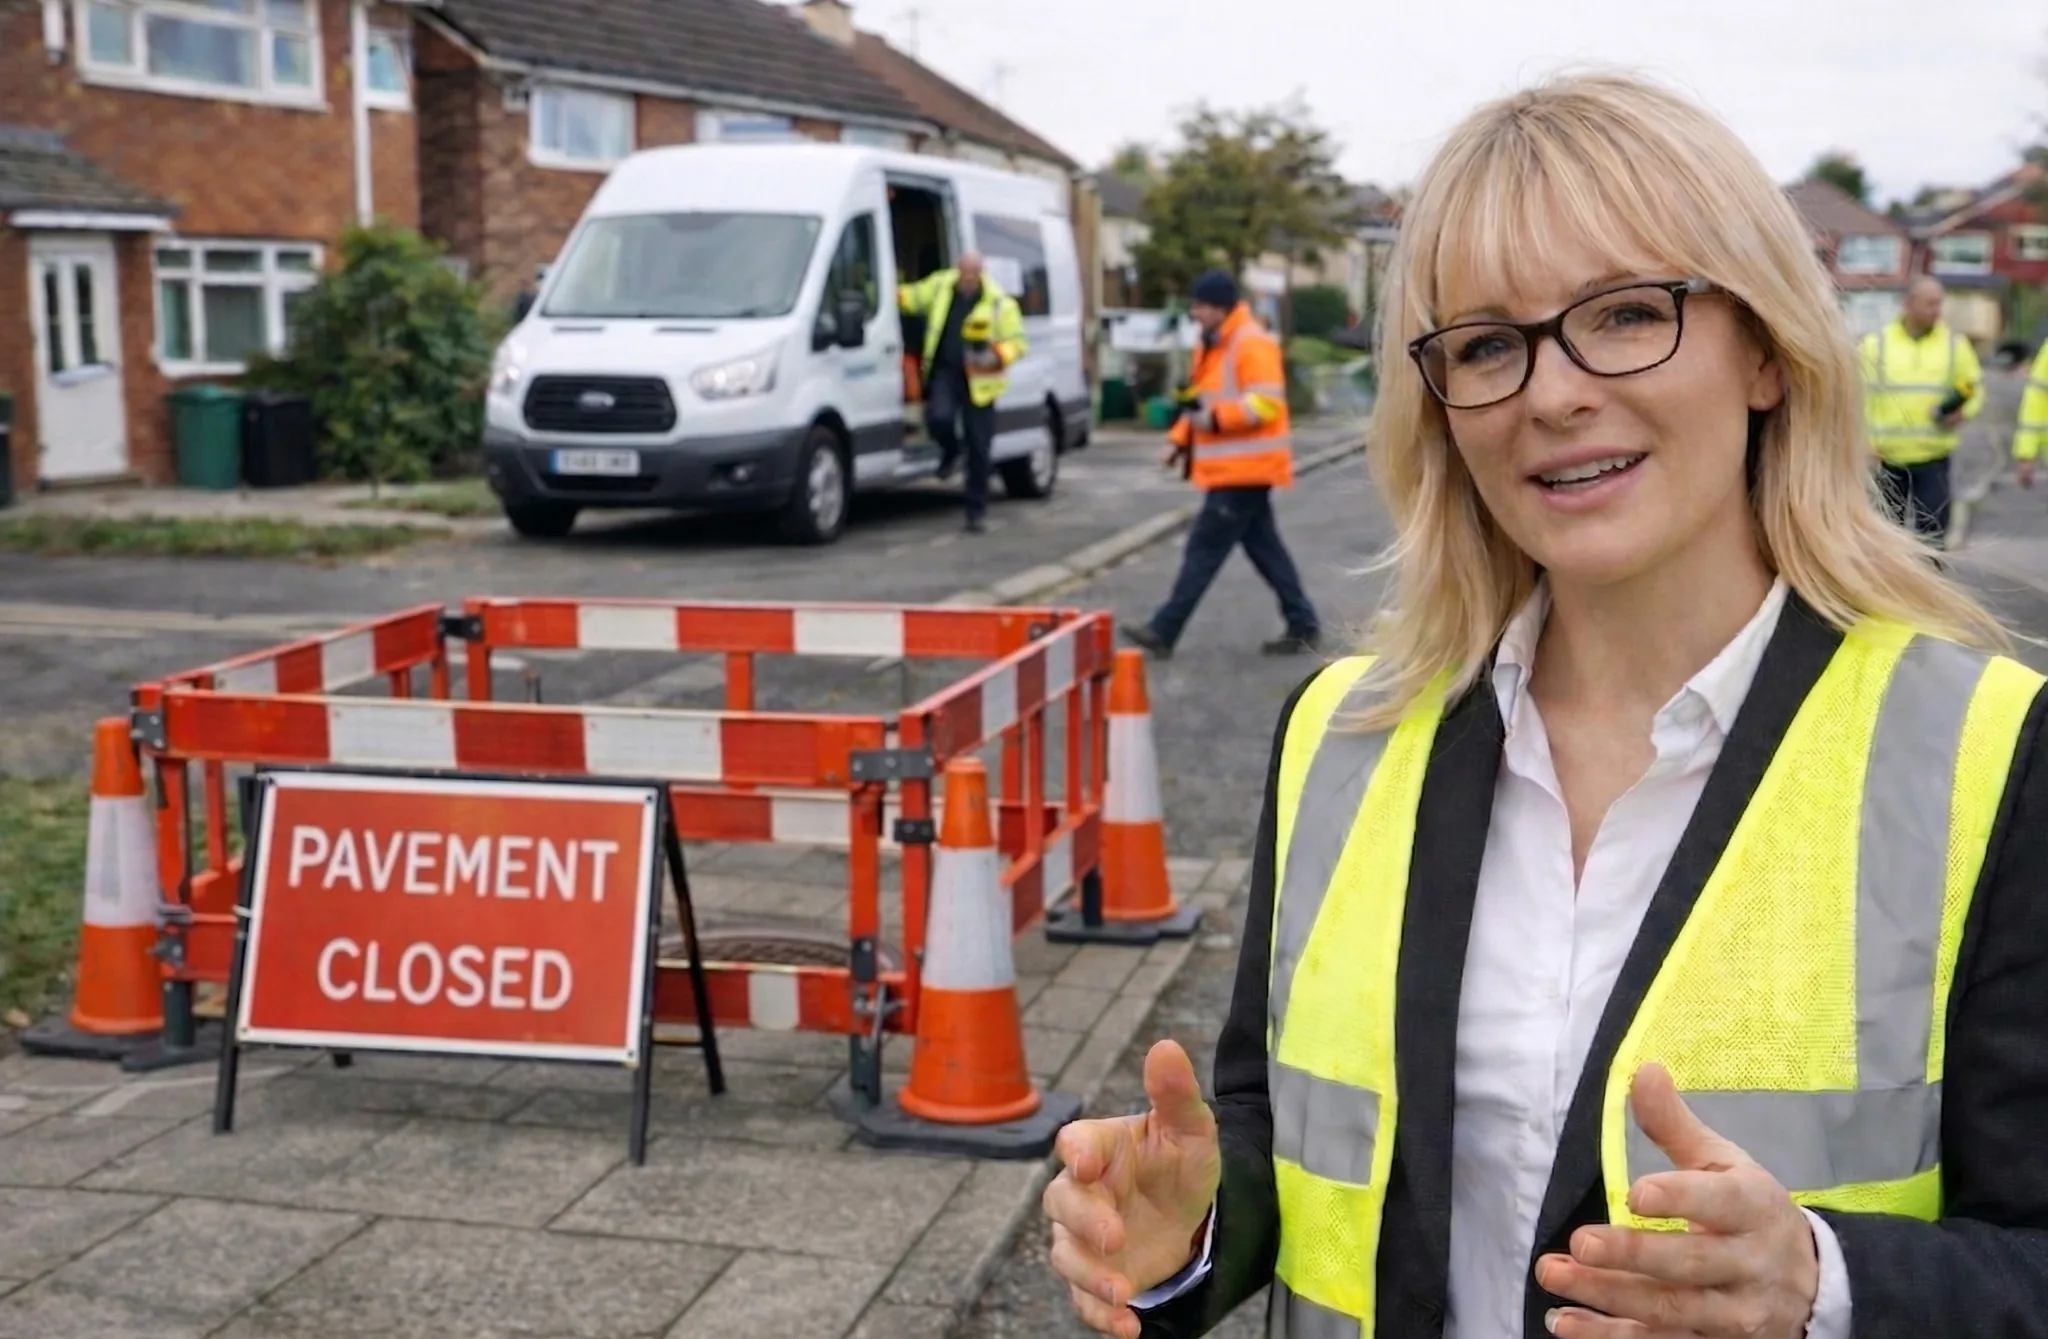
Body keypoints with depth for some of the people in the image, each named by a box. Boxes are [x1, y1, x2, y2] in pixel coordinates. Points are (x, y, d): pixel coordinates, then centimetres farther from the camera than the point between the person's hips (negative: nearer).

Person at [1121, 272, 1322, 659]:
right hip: (1233, 467, 10)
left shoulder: (1253, 344, -15)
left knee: (1205, 548, -8)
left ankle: (1164, 631, -5)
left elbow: (1266, 404, -22)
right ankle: (1303, 625, 18)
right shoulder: (1212, 345, 16)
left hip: (1244, 467, -10)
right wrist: (1180, 439, 11)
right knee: (1264, 547, 12)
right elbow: (1205, 401, 24)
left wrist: (1217, 419, -29)